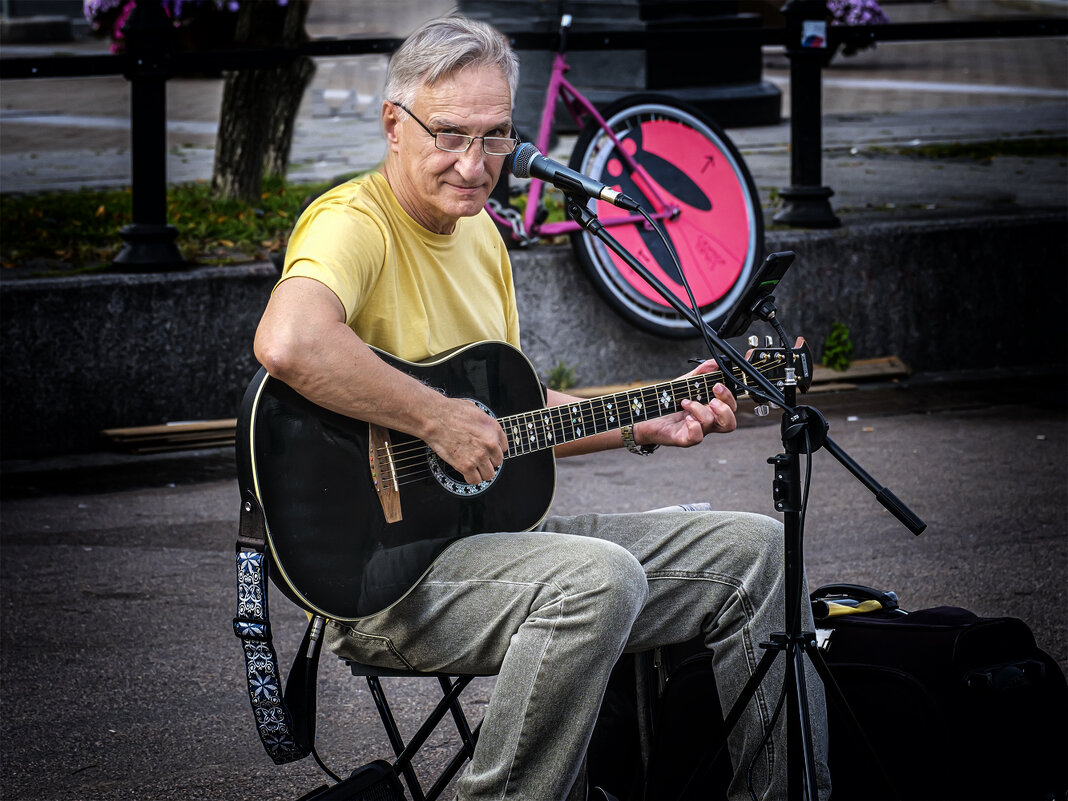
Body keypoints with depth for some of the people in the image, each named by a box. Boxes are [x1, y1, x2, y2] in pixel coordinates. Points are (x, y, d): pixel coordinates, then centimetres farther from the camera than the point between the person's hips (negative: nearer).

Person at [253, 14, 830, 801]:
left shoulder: (481, 235, 15)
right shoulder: (354, 224, -15)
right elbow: (288, 344, -38)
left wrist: (646, 425, 16)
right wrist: (440, 420, -30)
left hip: (496, 533, 9)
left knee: (753, 550, 6)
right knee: (598, 577, -35)